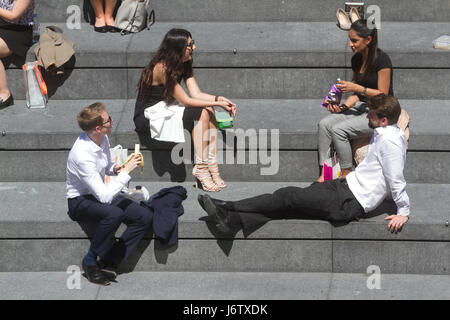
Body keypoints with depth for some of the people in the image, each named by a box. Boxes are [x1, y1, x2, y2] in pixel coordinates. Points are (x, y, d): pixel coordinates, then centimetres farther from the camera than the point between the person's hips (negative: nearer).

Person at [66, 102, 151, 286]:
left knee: (144, 217, -8)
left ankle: (109, 262, -6)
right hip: (80, 202, -9)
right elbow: (104, 196, -32)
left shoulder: (102, 139, -4)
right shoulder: (82, 155, -31)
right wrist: (126, 171, -26)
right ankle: (90, 261, -19)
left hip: (100, 193, 9)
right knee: (114, 214, -38)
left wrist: (114, 169, -4)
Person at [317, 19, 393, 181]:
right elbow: (358, 94, 12)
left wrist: (355, 88, -21)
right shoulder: (356, 59, 6)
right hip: (362, 107, 8)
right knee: (324, 124, -13)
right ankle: (323, 173, -14)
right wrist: (343, 107, -5)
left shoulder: (381, 60, -18)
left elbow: (382, 94, -17)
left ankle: (346, 176, -12)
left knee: (338, 129, -25)